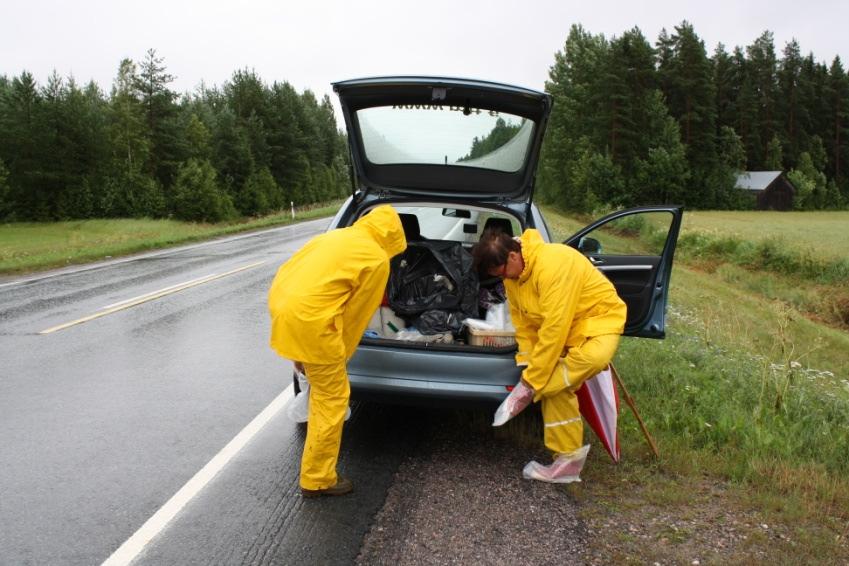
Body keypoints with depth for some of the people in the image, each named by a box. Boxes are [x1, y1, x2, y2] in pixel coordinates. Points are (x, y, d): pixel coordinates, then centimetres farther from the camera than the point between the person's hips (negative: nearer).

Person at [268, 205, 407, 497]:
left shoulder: (337, 235, 21)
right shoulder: (377, 260, 1)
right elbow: (355, 315, 3)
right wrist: (340, 358, 17)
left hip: (280, 301, 8)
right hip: (308, 320, -8)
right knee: (331, 399, 7)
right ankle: (317, 480, 18)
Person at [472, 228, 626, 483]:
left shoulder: (553, 265, -34)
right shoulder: (513, 272, -6)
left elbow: (554, 329, -33)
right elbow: (522, 320, 2)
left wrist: (531, 381, -27)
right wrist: (528, 364, -9)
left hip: (598, 318, -7)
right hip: (555, 326, 8)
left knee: (594, 357, -38)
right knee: (555, 389, -6)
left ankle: (526, 393, -21)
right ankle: (568, 460, 5)